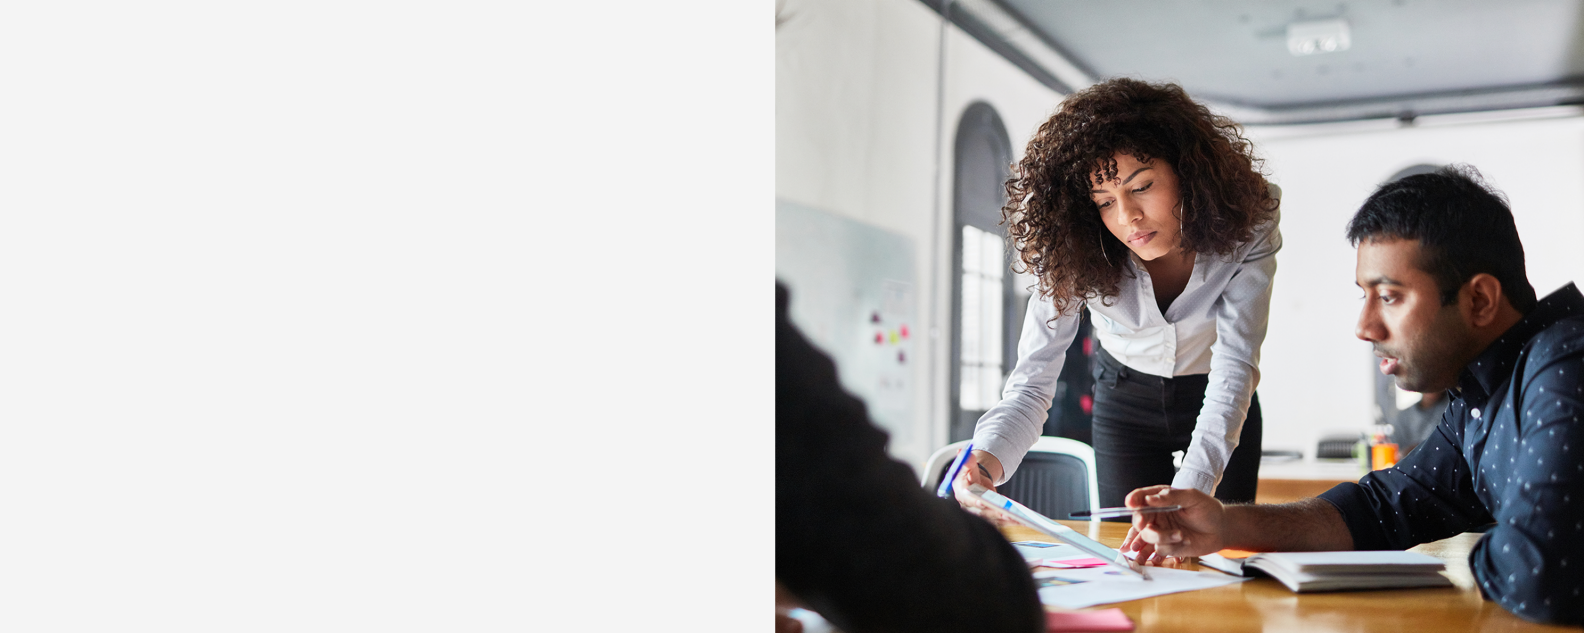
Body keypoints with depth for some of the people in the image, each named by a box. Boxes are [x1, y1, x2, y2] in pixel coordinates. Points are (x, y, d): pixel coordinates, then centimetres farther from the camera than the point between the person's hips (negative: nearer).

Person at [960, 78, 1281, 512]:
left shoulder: (1247, 231, -29)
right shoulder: (1077, 253, -29)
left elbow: (1236, 363, -32)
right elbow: (1032, 382, -32)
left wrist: (1192, 486, -47)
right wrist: (988, 457, -53)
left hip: (1220, 404, 1)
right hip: (1126, 398, 0)